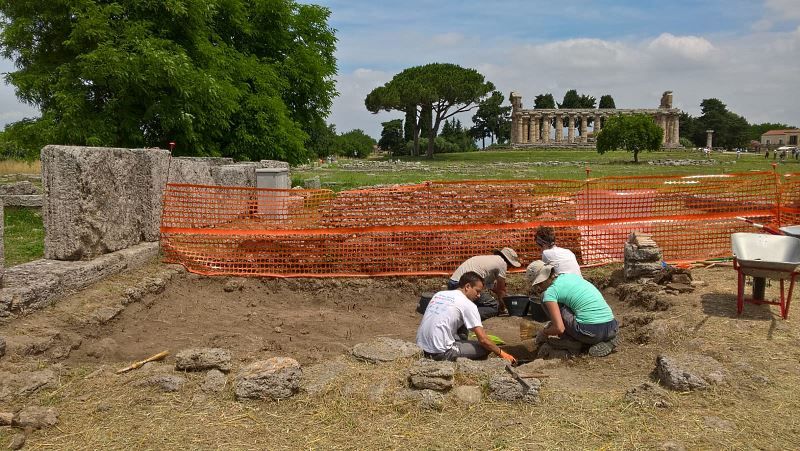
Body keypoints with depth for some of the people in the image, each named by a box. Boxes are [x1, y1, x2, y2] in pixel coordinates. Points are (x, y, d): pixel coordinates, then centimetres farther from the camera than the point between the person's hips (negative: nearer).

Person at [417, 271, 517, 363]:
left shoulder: (439, 294, 14)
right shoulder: (468, 305, -6)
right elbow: (483, 339, -10)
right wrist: (501, 353, 4)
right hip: (440, 353, -8)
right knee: (485, 347, -1)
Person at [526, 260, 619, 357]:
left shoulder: (550, 292, -4)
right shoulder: (570, 276, 18)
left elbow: (559, 329, -11)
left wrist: (544, 332, 12)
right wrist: (552, 323, 35)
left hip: (592, 331, -7)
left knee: (546, 299, 6)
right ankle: (606, 340, 12)